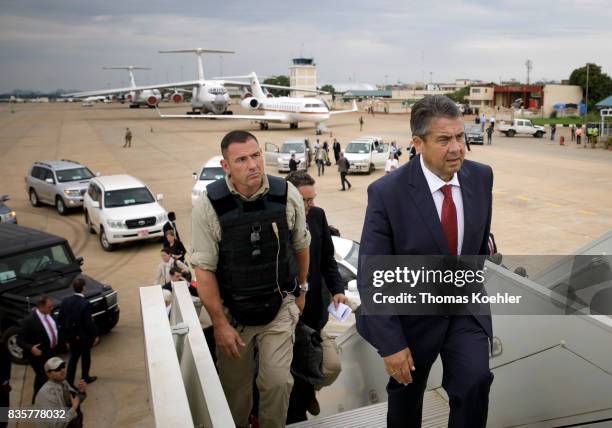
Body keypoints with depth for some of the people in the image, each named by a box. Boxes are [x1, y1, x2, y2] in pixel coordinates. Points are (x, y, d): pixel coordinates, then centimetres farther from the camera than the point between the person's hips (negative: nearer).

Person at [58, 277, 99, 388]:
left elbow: (60, 319, 0)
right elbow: (89, 323, -23)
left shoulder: (66, 302, -9)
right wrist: (95, 335, -9)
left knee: (73, 357, 20)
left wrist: (65, 332, 14)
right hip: (84, 336, -4)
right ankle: (85, 378, 35)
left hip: (71, 336, 4)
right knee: (85, 357, 18)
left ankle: (69, 381, 18)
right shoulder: (85, 304, -27)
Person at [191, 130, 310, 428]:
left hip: (280, 308, 1)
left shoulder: (287, 195, -11)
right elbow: (204, 268, -11)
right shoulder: (209, 206, -16)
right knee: (235, 387, 13)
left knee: (277, 381, -2)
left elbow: (300, 245, 5)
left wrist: (301, 289, 15)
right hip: (232, 313, 0)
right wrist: (219, 324, -9)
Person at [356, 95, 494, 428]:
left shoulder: (481, 176, -8)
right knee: (405, 394, 17)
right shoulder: (387, 192, -24)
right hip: (412, 313, -3)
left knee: (475, 381, -16)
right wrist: (390, 343, -21)